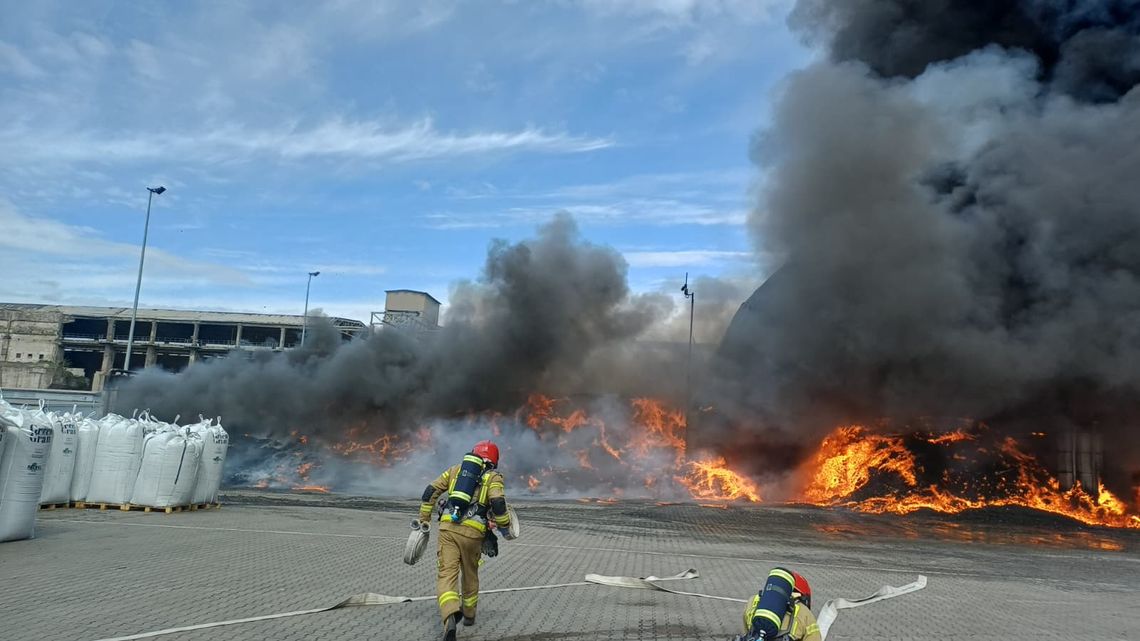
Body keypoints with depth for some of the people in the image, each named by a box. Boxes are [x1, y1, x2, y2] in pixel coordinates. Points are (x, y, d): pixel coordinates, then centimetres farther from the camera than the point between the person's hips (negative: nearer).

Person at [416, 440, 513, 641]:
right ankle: (469, 615, 37)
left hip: (448, 527, 1)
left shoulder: (455, 469, 18)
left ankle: (451, 616, -25)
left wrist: (423, 520, 19)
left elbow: (431, 491, 13)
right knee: (470, 574, 21)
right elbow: (498, 503, -10)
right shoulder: (493, 477, 8)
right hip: (472, 532, -1)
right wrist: (505, 528, 4)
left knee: (446, 574, -3)